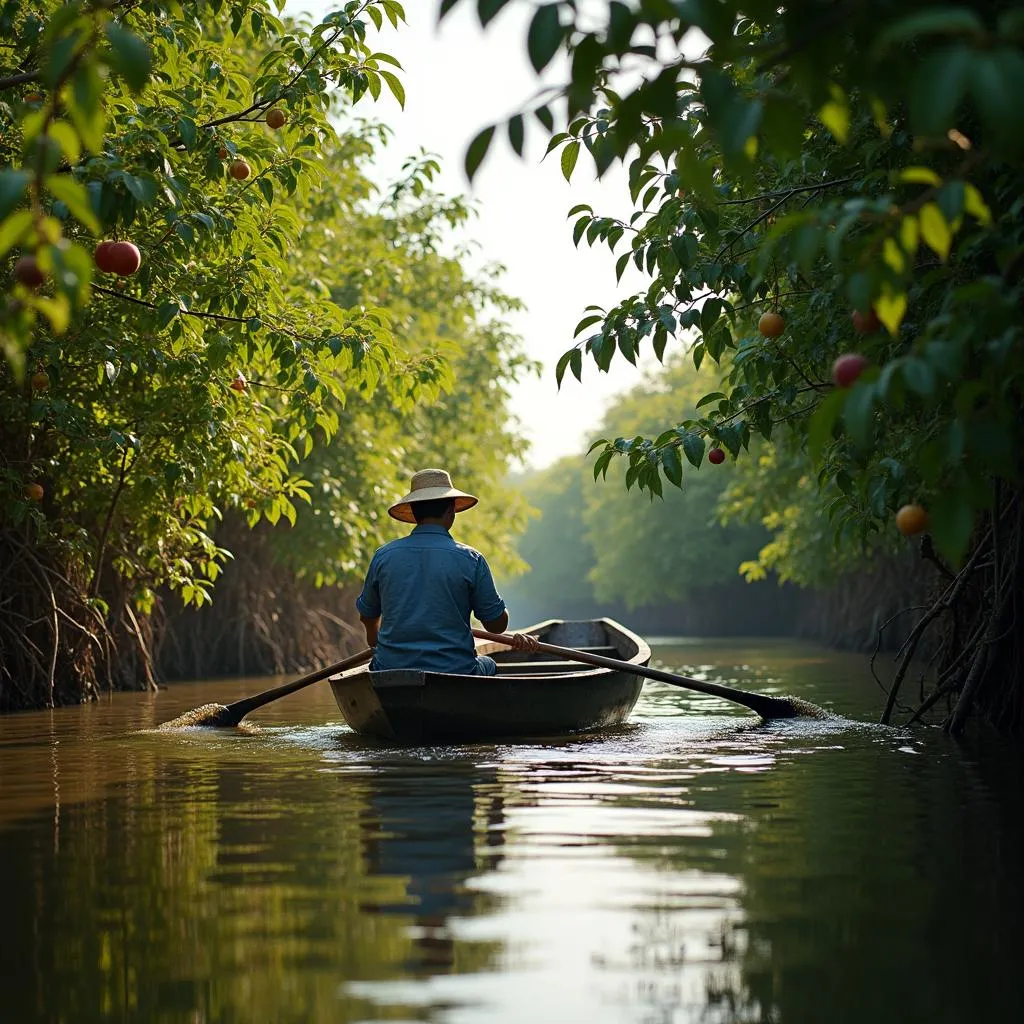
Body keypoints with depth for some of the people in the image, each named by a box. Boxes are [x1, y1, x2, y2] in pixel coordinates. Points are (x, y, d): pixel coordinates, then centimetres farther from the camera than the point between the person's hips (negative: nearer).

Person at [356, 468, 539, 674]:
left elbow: (367, 616, 14)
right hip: (454, 671, -2)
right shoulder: (470, 559, -8)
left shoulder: (383, 556, -1)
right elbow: (497, 624, -1)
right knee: (488, 665, 31)